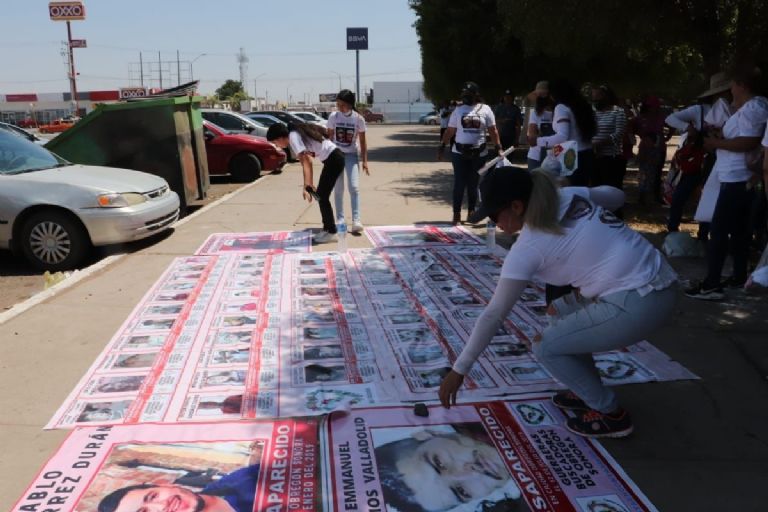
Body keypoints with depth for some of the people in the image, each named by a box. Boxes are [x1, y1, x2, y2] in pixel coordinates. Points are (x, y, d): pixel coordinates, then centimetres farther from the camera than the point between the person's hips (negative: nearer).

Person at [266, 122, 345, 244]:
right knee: (320, 195, 14)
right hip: (334, 159, 9)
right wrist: (310, 184, 17)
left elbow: (305, 162, -23)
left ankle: (331, 232, 7)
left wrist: (306, 187, -27)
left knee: (322, 196, -2)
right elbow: (308, 161, 18)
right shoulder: (297, 133, 14)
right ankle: (327, 229, 22)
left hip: (334, 160, -9)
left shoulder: (293, 137, -14)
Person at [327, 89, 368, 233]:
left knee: (354, 187, -11)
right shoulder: (333, 117, -5)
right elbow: (329, 137, 3)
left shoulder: (358, 119, -8)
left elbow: (362, 141, -2)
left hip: (351, 155, -1)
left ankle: (356, 221, -13)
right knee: (338, 189, 4)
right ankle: (340, 219, 11)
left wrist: (364, 161, -5)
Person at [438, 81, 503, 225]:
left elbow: (493, 131, 2)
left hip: (479, 154, 0)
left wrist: (498, 148, -6)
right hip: (459, 153, 0)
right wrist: (442, 147, 2)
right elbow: (450, 131, 7)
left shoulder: (485, 109, 3)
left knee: (473, 184, 9)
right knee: (459, 184, -2)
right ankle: (456, 214, 4)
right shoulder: (458, 109, 6)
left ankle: (471, 212, 22)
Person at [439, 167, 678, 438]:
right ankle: (590, 393, 30)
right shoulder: (570, 195, 7)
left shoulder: (527, 247, -11)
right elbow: (617, 196, 25)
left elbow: (493, 315, -8)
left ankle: (611, 414, 13)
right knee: (560, 311, 23)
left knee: (545, 347, 3)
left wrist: (459, 370, 0)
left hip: (637, 304, -9)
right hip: (659, 281, 9)